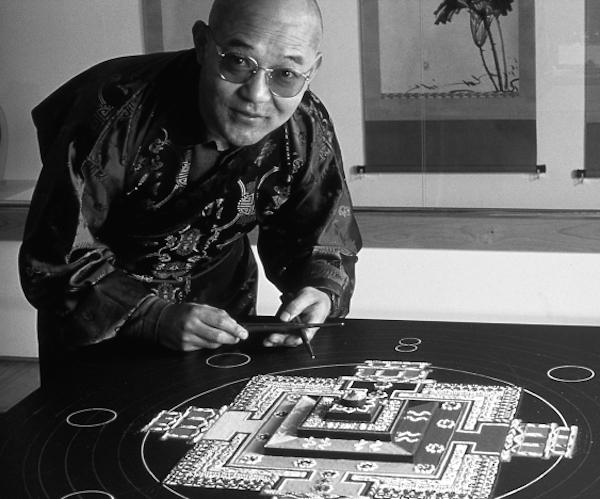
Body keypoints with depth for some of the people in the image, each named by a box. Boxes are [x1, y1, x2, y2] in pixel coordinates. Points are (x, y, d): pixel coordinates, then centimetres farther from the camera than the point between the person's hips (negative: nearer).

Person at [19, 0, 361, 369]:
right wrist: (155, 319, -44)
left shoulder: (310, 132, -21)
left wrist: (321, 293, -33)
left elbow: (327, 245, -10)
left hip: (219, 288, 3)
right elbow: (55, 261, -32)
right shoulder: (116, 113, -35)